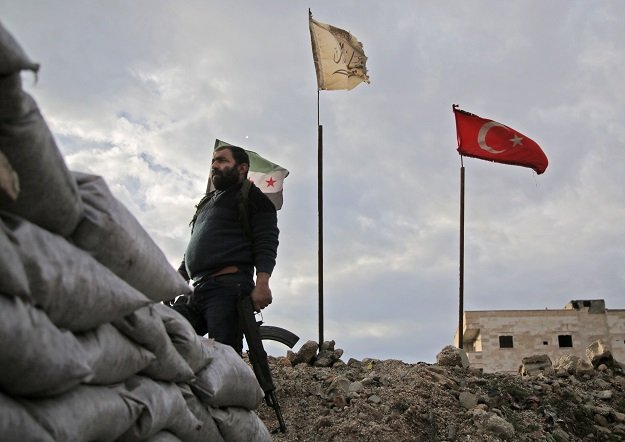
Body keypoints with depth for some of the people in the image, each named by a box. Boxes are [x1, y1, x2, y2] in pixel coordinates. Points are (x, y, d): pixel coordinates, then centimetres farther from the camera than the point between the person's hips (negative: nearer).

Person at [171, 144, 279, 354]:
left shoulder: (252, 197, 10)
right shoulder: (207, 202, 33)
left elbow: (266, 243, -4)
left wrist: (262, 284, -20)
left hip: (228, 288, -7)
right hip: (196, 290, 8)